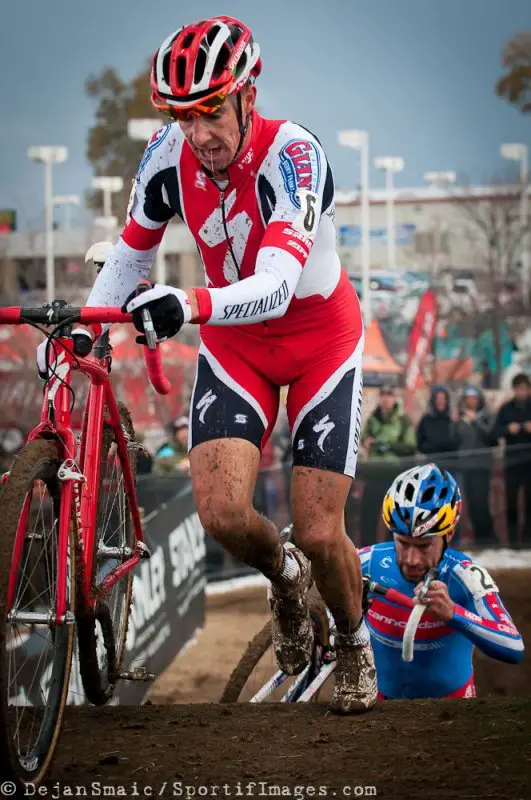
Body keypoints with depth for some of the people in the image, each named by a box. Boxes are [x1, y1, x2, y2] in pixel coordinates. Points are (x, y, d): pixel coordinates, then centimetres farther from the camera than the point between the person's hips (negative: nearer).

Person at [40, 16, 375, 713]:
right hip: (234, 344, 3)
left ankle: (356, 644, 26)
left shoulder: (292, 155, -32)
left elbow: (274, 288, -44)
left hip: (321, 340, -3)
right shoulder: (170, 155, -17)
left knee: (320, 535, -7)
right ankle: (283, 576, 20)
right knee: (221, 512, -16)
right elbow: (131, 255, 1)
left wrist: (189, 305, -61)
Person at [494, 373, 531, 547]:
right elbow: (495, 432, 3)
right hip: (512, 459, 0)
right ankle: (513, 537, 0)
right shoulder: (506, 409, 8)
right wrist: (508, 429, -16)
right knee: (511, 500, -3)